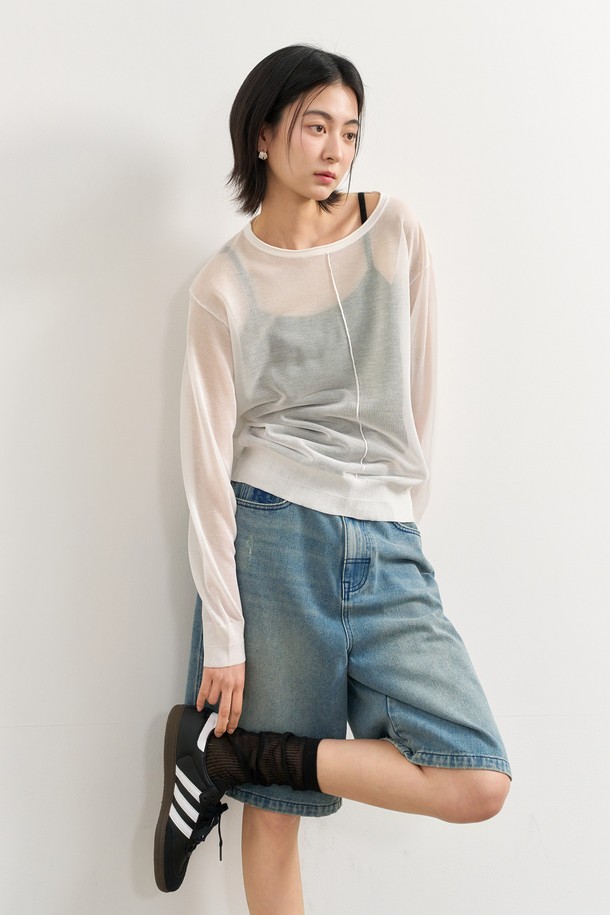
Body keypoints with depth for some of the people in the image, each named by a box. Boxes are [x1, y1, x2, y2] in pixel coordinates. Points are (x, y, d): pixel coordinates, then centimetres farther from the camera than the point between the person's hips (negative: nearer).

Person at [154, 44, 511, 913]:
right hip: (273, 541, -3)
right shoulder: (224, 286, -1)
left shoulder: (394, 230, 5)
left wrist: (399, 509, 12)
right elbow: (208, 459, -4)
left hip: (387, 548, 3)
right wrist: (222, 636, -8)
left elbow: (417, 388, 11)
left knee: (480, 785, -7)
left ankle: (228, 746, 3)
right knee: (277, 805, -2)